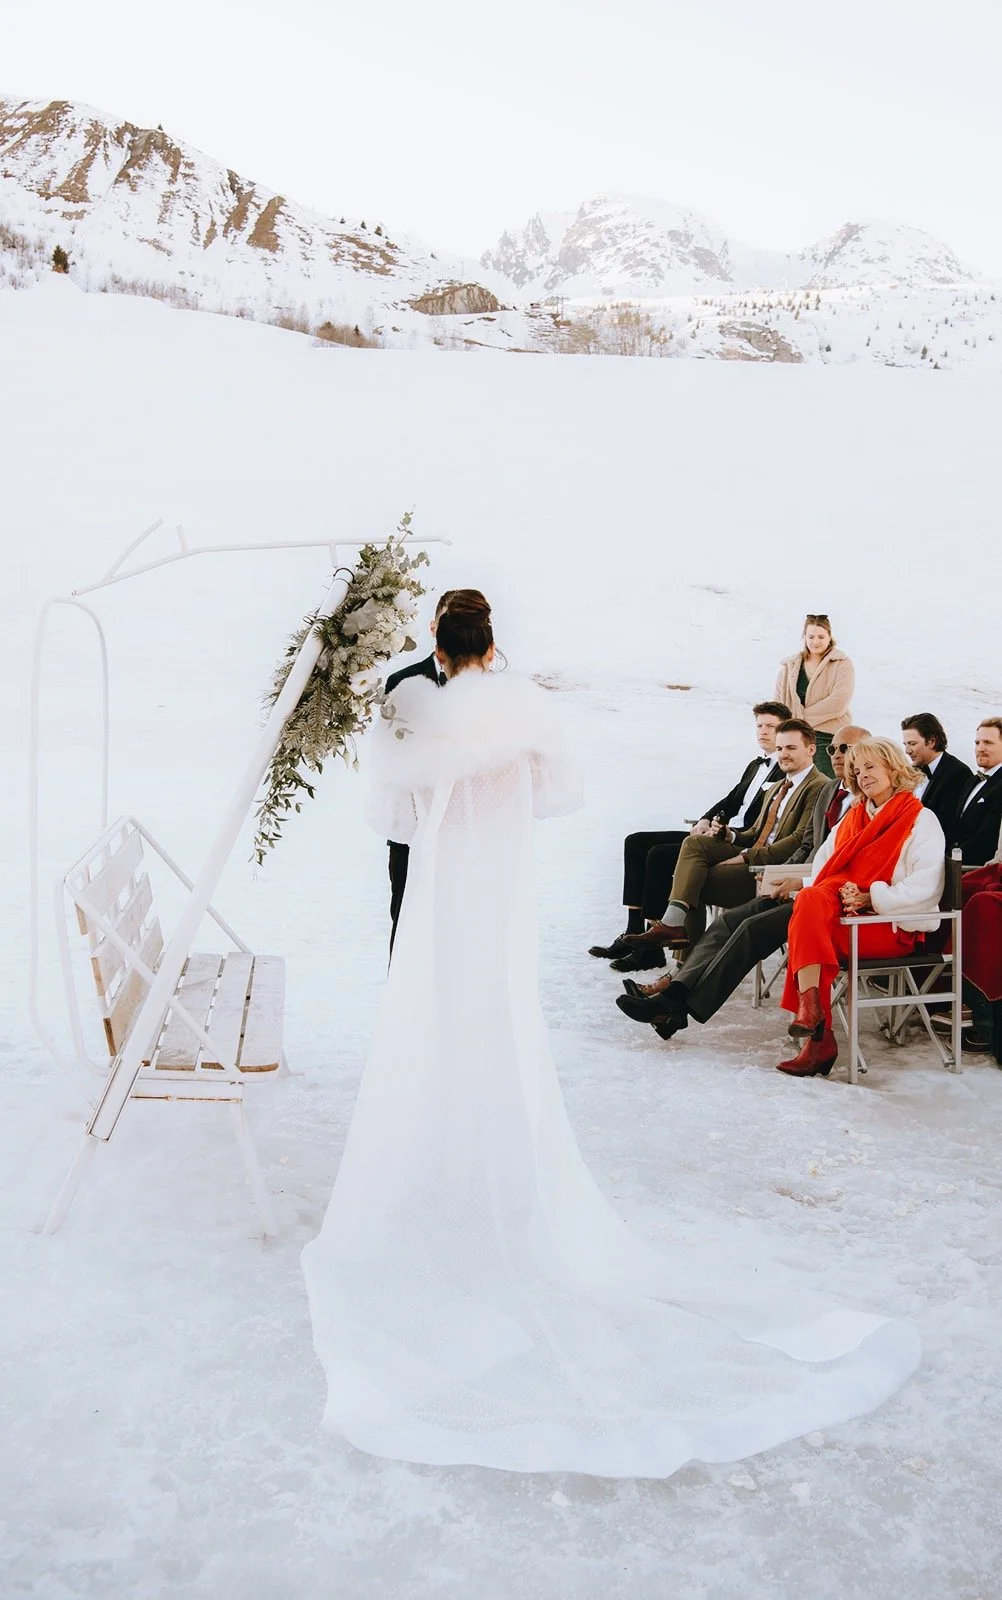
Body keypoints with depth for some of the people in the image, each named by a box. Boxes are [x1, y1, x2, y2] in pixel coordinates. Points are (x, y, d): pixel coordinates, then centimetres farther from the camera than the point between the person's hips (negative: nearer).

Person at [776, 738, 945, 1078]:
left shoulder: (921, 820, 4)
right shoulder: (852, 817, 24)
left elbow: (926, 887, -8)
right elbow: (822, 865, 15)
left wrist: (870, 898, -16)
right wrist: (839, 893, -6)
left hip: (893, 926, -5)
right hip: (838, 910, 5)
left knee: (806, 929, -30)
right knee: (810, 900, -31)